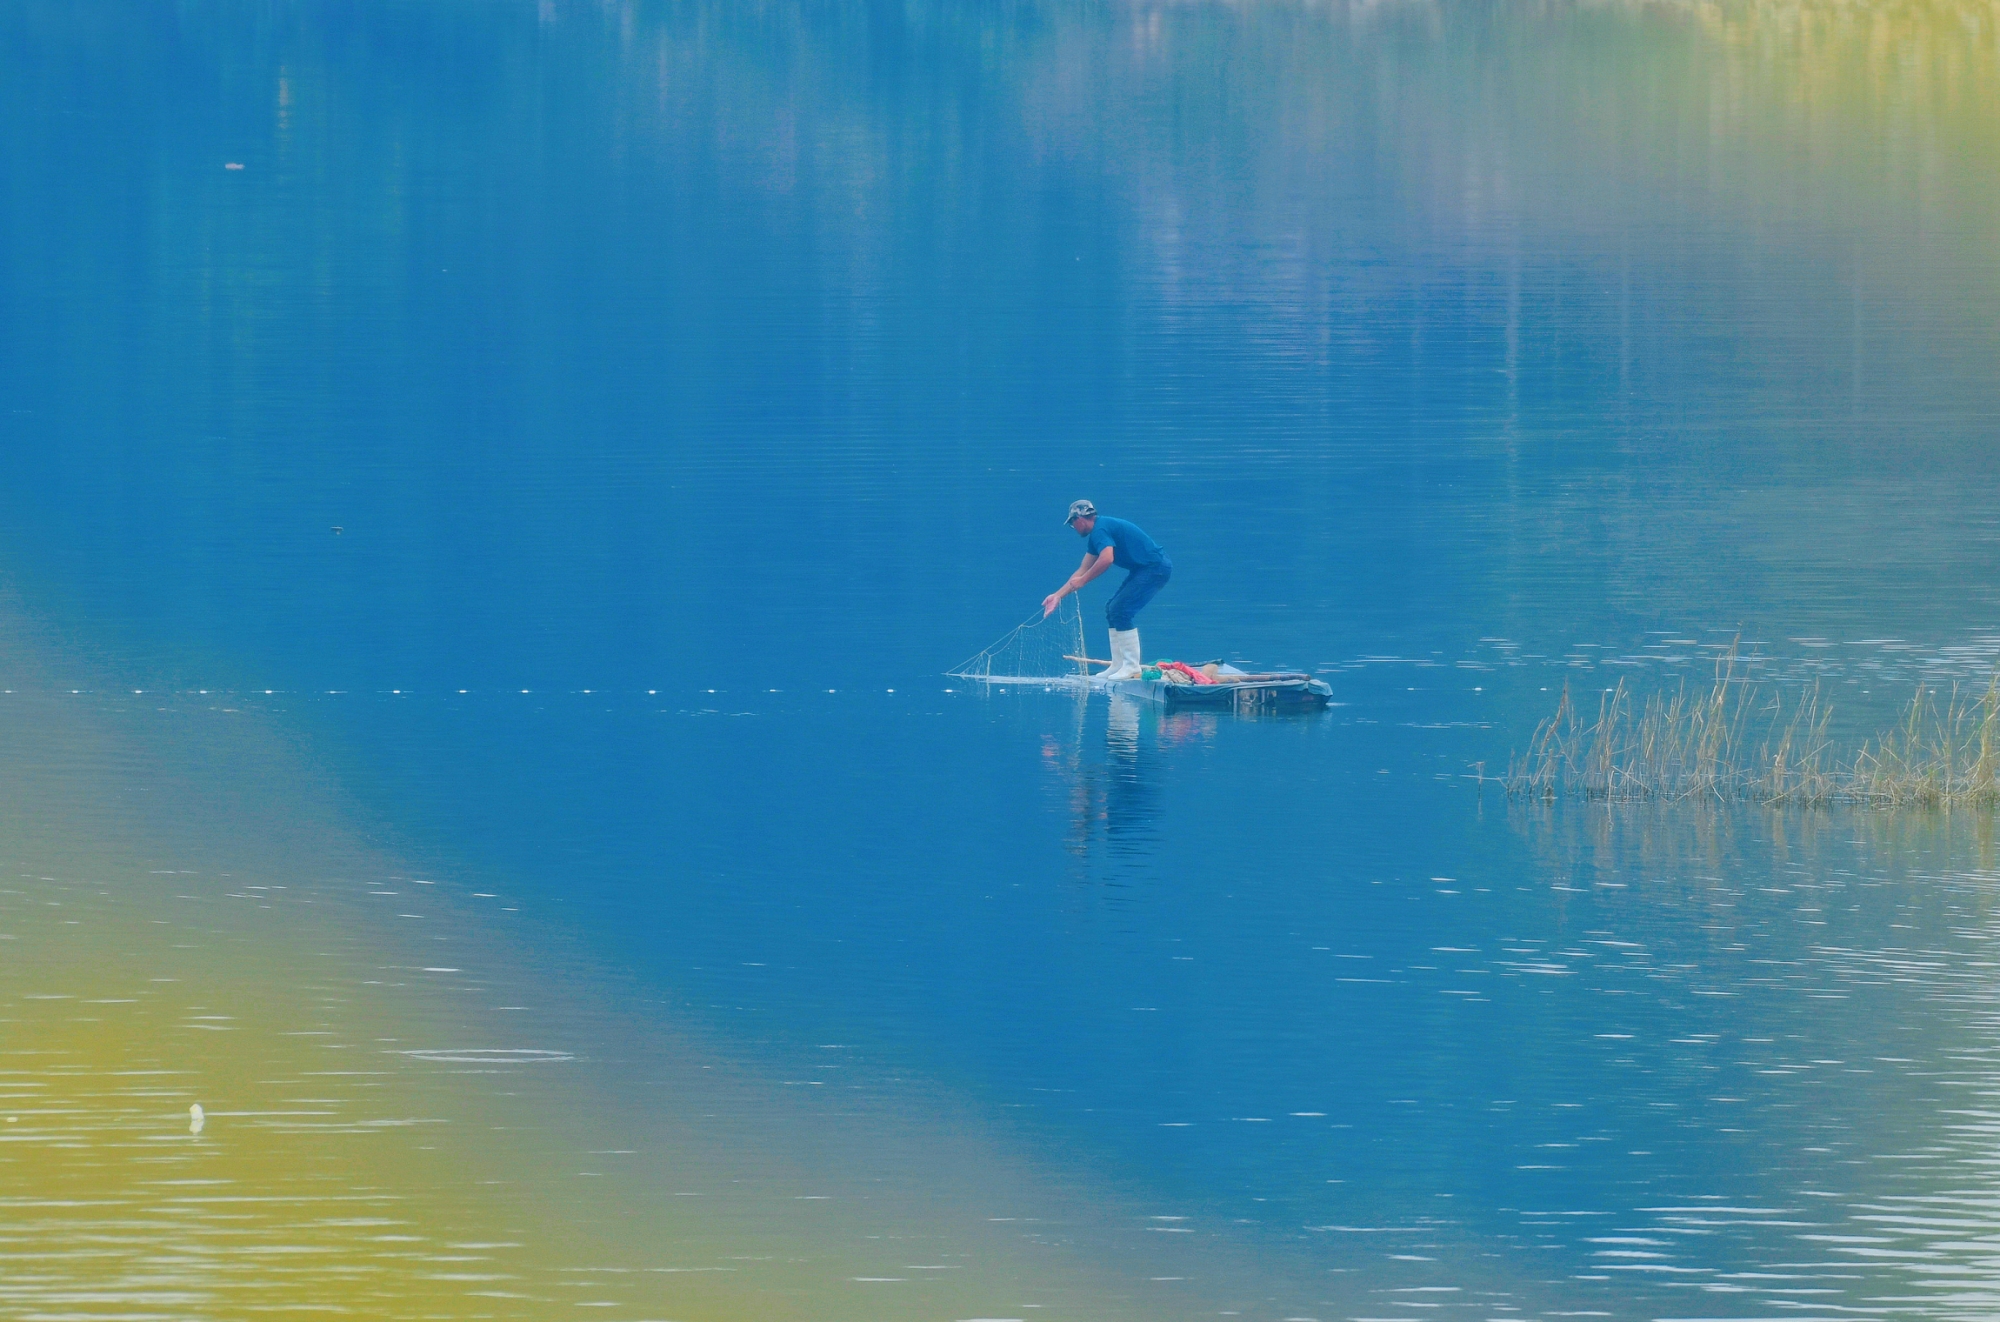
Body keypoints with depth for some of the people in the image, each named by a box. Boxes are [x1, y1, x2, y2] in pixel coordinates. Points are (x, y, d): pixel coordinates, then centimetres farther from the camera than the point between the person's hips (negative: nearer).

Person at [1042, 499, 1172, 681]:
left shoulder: (1100, 529, -16)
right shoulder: (1096, 535, 16)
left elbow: (1107, 559, -33)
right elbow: (1083, 570, 22)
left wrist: (1082, 581, -21)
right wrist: (1058, 596, 22)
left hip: (1155, 568, -10)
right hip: (1143, 570, 10)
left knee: (1121, 610, -16)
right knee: (1112, 609, 12)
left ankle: (1132, 667, -13)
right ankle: (1118, 666, 14)